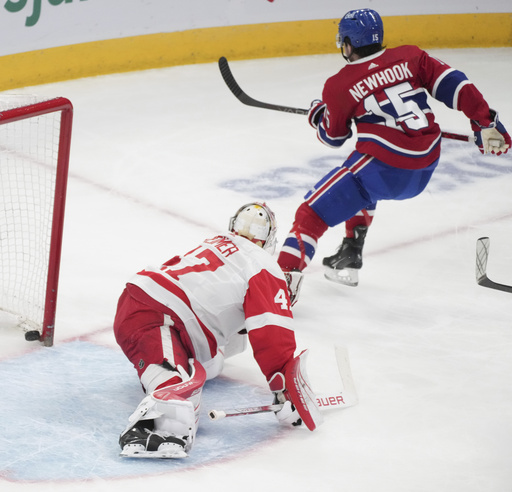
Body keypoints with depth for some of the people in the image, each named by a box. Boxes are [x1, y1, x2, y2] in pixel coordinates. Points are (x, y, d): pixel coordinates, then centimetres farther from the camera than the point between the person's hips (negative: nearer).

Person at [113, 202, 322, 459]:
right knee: (185, 384, -34)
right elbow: (271, 334, -8)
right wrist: (285, 389, -7)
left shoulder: (214, 244, 27)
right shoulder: (264, 268, 2)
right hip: (151, 320, -9)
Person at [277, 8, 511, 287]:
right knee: (360, 189, 34)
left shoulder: (339, 86, -1)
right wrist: (485, 123, 2)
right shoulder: (411, 57, 7)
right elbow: (451, 84, 0)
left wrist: (317, 116, 34)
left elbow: (333, 137, 13)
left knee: (315, 209, 1)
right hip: (425, 169, 6)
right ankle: (349, 259, 34)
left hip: (384, 168, -6)